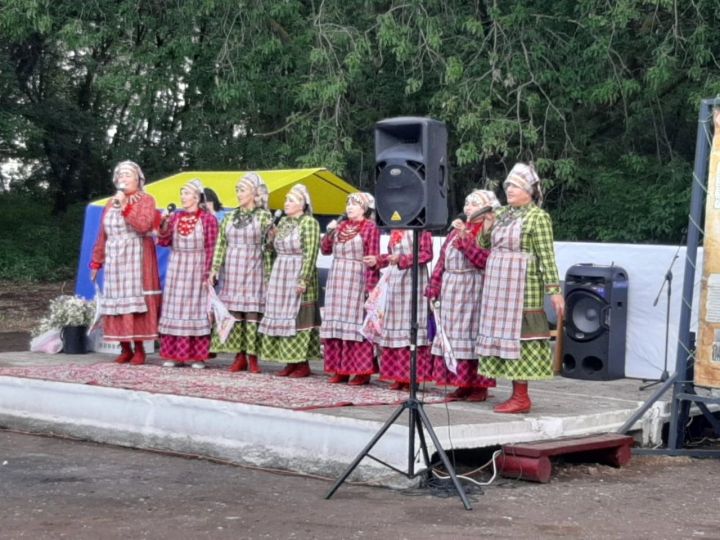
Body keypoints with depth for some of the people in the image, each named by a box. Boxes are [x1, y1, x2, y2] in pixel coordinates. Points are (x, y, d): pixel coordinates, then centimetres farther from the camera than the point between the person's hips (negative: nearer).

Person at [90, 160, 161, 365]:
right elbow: (102, 235, 15)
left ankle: (139, 348, -5)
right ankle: (125, 348, 6)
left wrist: (125, 206, -19)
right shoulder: (110, 203, 15)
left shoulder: (146, 200, 0)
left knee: (136, 300, -9)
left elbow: (144, 225, -18)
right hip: (114, 260, 5)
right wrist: (96, 261, 12)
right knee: (116, 301, 1)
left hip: (137, 259, -5)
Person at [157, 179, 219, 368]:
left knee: (195, 309, -1)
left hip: (197, 269, -4)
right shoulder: (175, 217, 8)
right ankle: (173, 354, 9)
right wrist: (164, 226, -12)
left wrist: (208, 274, -12)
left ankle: (197, 356, 3)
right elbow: (164, 242, 5)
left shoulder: (208, 219, -5)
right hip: (176, 268, 4)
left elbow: (211, 249, -7)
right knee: (175, 309, 4)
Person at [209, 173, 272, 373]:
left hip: (253, 270, -4)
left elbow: (269, 248, -3)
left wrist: (268, 275, -7)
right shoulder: (231, 216, 12)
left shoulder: (264, 217, 0)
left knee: (252, 312, -5)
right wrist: (214, 269, 4)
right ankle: (239, 356, 7)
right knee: (234, 312, 2)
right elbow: (221, 244, 12)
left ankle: (252, 357, 0)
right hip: (232, 269, 4)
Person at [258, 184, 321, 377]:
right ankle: (290, 362, 12)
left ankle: (303, 364, -1)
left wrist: (303, 280, -21)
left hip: (298, 277, -8)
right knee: (281, 317, 7)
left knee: (298, 318, -6)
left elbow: (311, 254, -16)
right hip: (280, 276, 8)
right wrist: (272, 239, 0)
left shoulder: (309, 223, -10)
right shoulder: (284, 221, 14)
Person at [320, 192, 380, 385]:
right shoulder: (341, 226, 13)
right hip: (337, 281, 7)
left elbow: (372, 259, -11)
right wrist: (330, 232, -2)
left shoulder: (370, 228, -7)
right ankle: (340, 369, 13)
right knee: (337, 324, 7)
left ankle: (362, 371, -2)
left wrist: (371, 286, -17)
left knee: (356, 324, -7)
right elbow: (325, 250, 16)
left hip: (357, 281, -7)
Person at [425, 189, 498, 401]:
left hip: (474, 290, -7)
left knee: (472, 334, -7)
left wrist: (464, 237, -20)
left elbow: (484, 260, -19)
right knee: (453, 335, 6)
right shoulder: (456, 230, 19)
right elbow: (442, 260, 17)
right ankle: (462, 383, 13)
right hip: (450, 290, 7)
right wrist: (433, 287, 10)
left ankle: (479, 385, -1)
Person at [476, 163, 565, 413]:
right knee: (503, 336, 7)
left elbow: (547, 256, -13)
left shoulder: (538, 216, -7)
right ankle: (516, 394, 12)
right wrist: (486, 230, 1)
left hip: (522, 287, -8)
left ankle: (522, 398, -5)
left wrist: (554, 289, -19)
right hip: (498, 286, 8)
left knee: (517, 335, -8)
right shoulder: (502, 214, 14)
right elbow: (483, 247, 22)